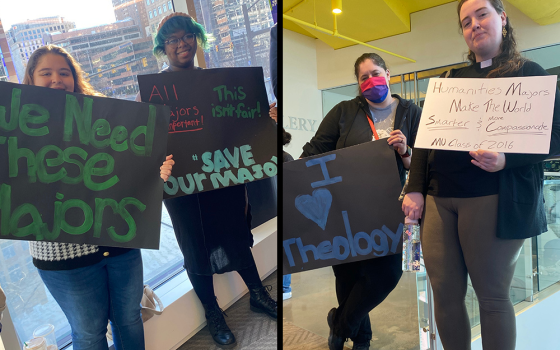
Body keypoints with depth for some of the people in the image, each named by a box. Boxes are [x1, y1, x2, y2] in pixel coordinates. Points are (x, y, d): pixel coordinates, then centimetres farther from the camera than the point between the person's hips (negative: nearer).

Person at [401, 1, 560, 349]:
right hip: (438, 197, 4)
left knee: (492, 295, 4)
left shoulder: (529, 73, 8)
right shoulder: (451, 80, 20)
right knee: (445, 291, 7)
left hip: (493, 199, -3)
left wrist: (506, 158, -20)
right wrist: (415, 188, 3)